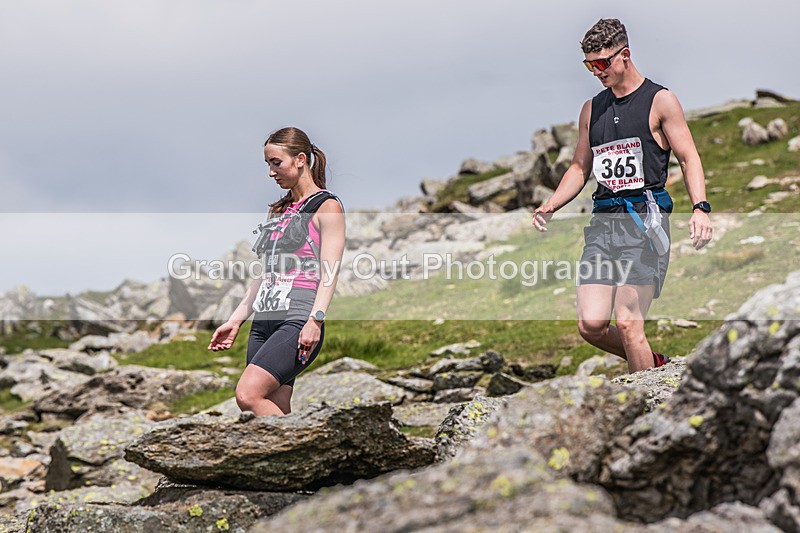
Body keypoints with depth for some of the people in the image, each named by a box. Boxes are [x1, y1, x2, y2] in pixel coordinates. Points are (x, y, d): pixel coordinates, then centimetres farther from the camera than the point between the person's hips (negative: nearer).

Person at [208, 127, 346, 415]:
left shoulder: (326, 206, 0)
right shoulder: (278, 211, 22)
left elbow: (329, 271, -10)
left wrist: (315, 319, -22)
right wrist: (235, 320, 19)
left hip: (299, 320, -7)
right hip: (263, 323, 7)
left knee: (248, 395, -23)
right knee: (275, 414, -2)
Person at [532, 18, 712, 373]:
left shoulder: (660, 101, 2)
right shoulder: (592, 109, 18)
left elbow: (689, 158, -1)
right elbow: (580, 167, 24)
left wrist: (700, 208, -17)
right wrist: (550, 206, 7)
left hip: (644, 221, -5)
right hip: (603, 223, 5)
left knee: (627, 324, -13)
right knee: (591, 325, -5)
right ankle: (652, 364, 21)